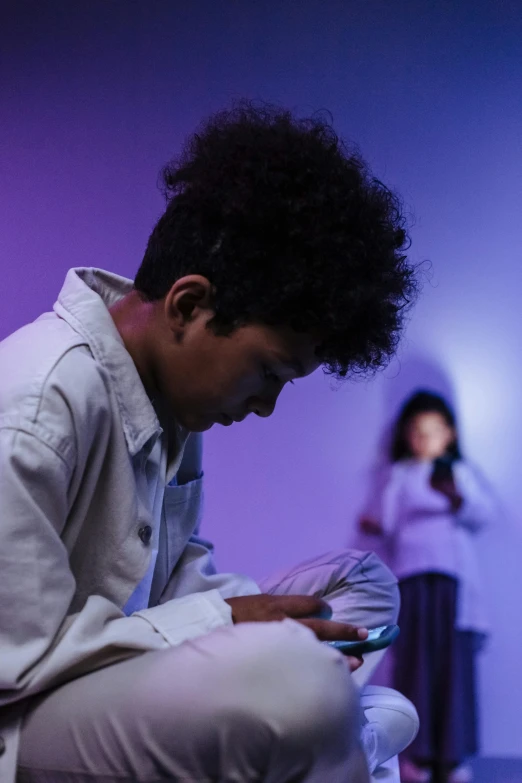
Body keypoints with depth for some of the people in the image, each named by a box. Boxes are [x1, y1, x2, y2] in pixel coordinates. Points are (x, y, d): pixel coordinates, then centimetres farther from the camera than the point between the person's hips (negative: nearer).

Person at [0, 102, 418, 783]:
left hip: (113, 679, 10)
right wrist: (223, 621, -17)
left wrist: (281, 618, -3)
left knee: (361, 578, 12)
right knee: (293, 678, -36)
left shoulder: (173, 394, 5)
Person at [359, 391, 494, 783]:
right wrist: (377, 526, -12)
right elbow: (389, 521, 10)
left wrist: (456, 498, -17)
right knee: (414, 659, -5)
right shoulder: (399, 475, 17)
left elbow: (484, 512, 2)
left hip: (454, 574, 0)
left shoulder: (462, 471, 15)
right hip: (411, 573, 0)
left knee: (455, 660, -5)